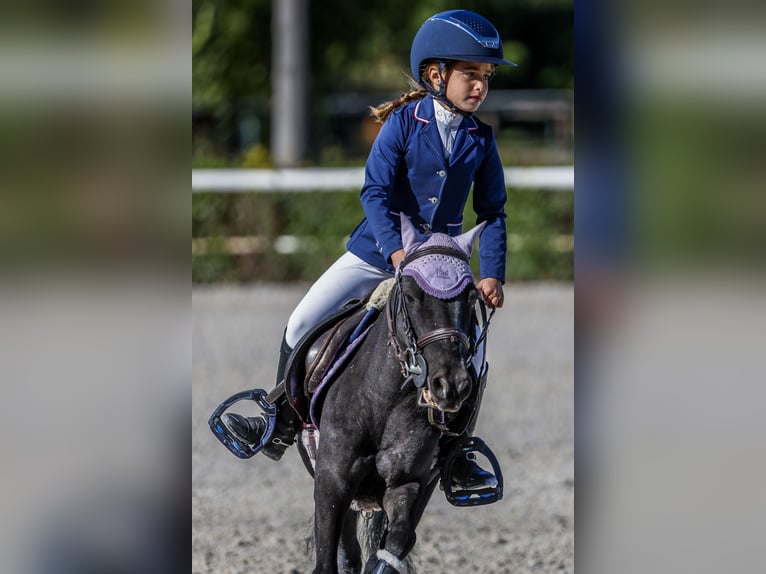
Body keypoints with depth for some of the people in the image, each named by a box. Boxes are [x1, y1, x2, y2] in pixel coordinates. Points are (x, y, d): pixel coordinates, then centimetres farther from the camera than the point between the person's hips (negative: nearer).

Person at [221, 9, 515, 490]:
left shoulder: (480, 139, -3)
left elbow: (492, 211, 2)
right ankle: (284, 424, 11)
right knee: (303, 323, -6)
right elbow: (375, 192, -16)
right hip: (377, 250, -2)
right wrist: (396, 249, -29)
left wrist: (493, 274, -9)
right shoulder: (405, 121, -11)